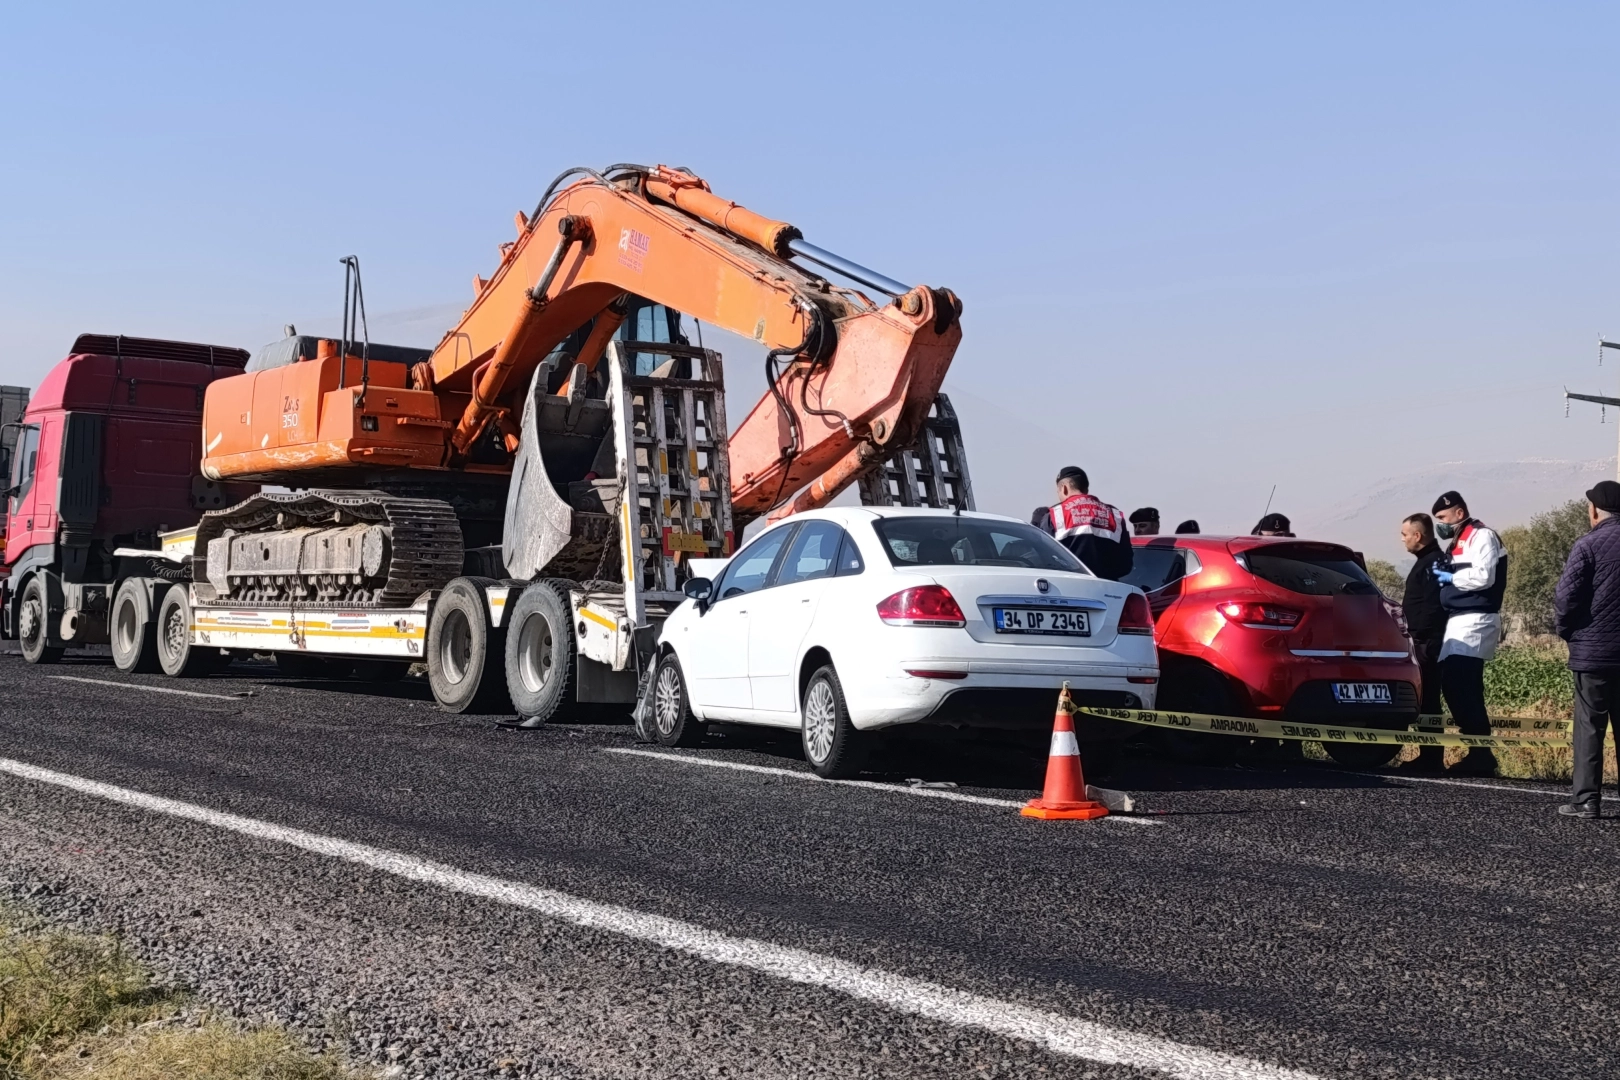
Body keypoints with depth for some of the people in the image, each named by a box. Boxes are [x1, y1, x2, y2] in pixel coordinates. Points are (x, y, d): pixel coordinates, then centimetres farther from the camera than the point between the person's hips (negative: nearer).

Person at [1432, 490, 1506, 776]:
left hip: (1475, 620, -10)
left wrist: (1451, 577, -7)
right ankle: (1479, 754, 10)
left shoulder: (1481, 536, -6)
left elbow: (1484, 576, -18)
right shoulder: (1457, 542, 24)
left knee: (1461, 687, -16)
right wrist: (1444, 574, 7)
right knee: (1453, 685, 6)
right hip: (1458, 620, 10)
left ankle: (1481, 755, -14)